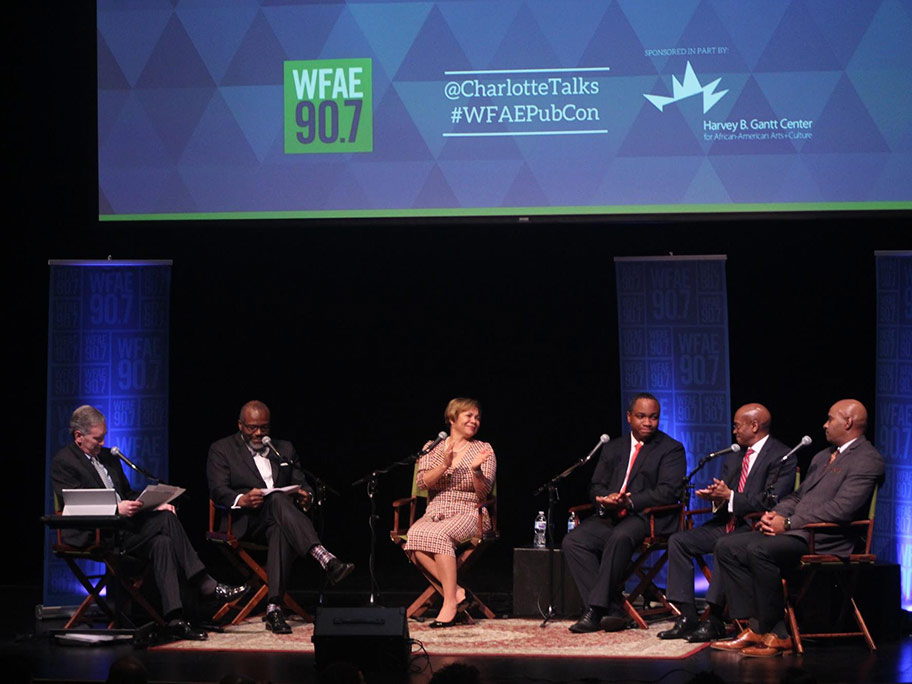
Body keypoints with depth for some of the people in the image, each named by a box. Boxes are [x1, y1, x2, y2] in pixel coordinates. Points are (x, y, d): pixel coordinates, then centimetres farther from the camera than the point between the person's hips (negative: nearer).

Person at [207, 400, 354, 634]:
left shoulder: (284, 449, 25)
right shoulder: (222, 449, 13)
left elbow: (302, 484, 18)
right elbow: (218, 491, -1)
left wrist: (306, 496, -8)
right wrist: (242, 500, -23)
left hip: (277, 520, 3)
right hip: (246, 522, -3)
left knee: (281, 531, -38)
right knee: (278, 500, -37)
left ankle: (274, 607, -49)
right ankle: (325, 559, -55)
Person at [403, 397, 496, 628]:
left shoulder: (483, 449, 7)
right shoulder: (432, 448, 13)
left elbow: (483, 493, -1)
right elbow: (423, 482, -1)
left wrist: (476, 470, -20)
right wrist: (445, 465, -16)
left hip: (468, 514, -3)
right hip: (435, 512, 3)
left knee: (439, 535, -36)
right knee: (415, 536, -32)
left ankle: (450, 603, -37)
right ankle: (456, 592, -31)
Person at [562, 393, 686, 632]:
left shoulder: (672, 449, 4)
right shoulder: (612, 449, 21)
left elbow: (668, 492, -8)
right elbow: (596, 487, 16)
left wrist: (629, 502, -19)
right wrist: (607, 499, -10)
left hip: (647, 518, -5)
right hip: (610, 517, 6)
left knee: (620, 537, -38)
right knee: (573, 542, -21)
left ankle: (596, 609, -34)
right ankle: (612, 610, -26)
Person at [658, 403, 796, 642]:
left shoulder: (782, 457, -8)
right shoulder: (734, 456, 18)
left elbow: (771, 501, -17)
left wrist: (730, 497, -18)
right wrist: (716, 497, -6)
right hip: (727, 523, 8)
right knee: (678, 540, -8)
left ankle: (714, 621, -29)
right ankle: (687, 618, -12)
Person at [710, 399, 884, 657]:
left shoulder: (868, 460, -8)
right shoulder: (823, 457, 25)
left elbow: (842, 509, -19)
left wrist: (788, 523, -17)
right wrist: (774, 515, 4)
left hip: (826, 539, -10)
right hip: (794, 532, 10)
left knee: (759, 550, -32)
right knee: (727, 546, -3)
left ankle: (769, 631, -20)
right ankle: (757, 628, -9)